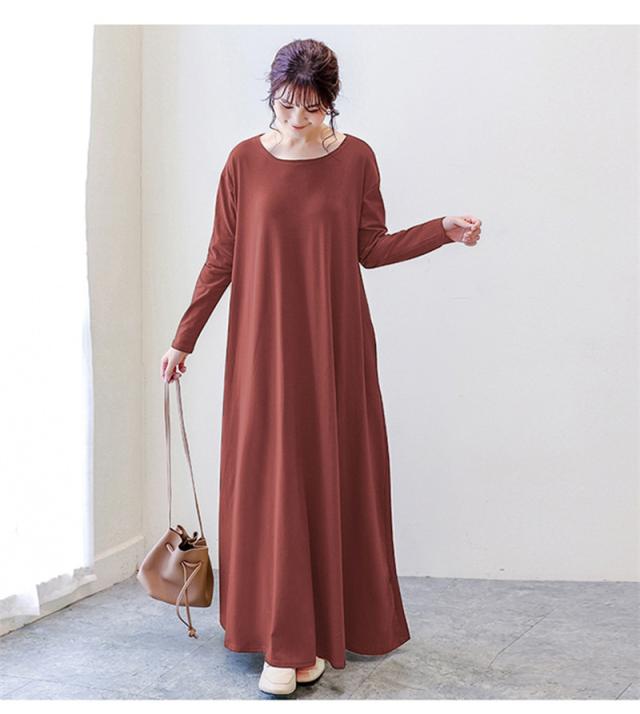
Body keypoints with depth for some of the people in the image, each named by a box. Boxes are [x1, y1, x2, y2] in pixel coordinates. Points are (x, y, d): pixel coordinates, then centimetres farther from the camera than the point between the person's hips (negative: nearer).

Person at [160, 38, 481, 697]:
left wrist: (444, 229, -3)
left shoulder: (356, 159, 2)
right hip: (265, 344, 0)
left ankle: (331, 624, 20)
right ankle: (285, 644, 9)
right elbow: (220, 261, 4)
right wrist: (183, 340, 3)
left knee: (334, 475, 5)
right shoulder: (244, 161, 1)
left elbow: (372, 249, 8)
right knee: (272, 480, -1)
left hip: (335, 343, 1)